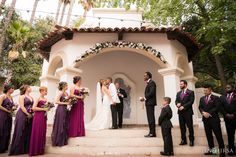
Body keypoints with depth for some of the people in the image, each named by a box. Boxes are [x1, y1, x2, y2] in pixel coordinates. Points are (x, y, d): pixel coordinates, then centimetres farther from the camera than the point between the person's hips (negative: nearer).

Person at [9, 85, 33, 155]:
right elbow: (22, 107, -13)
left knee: (28, 132, 8)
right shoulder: (22, 96, -4)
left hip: (30, 116, 7)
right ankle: (17, 149, 9)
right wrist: (28, 114, -14)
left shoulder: (31, 97, 16)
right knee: (21, 132, -2)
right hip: (22, 115, -7)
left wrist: (32, 114, -1)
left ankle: (26, 149, 16)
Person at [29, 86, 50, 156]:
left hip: (44, 116, 7)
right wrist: (43, 109, -17)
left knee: (43, 133, 9)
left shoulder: (45, 99, 13)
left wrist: (48, 108, 1)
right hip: (38, 116, -7)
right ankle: (35, 151, 7)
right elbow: (34, 108, -18)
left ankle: (40, 150, 19)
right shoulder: (38, 98, -9)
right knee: (37, 133, -3)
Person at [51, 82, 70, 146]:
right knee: (60, 126, -2)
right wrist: (65, 103, -15)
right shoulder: (60, 93, -9)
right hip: (60, 109, -8)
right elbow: (56, 101, -16)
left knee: (65, 125, 10)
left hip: (65, 110, 8)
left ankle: (63, 141, 20)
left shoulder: (66, 93, 14)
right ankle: (58, 142, 9)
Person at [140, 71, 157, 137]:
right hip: (148, 103, 10)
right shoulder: (148, 83, 20)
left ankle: (153, 133, -2)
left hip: (150, 102, -10)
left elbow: (152, 92, -19)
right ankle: (151, 132, 15)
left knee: (151, 118, -7)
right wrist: (144, 98, 4)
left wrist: (145, 98, -14)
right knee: (150, 118, 10)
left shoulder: (152, 82, -9)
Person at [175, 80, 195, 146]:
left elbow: (191, 101, -10)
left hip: (188, 112, -5)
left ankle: (191, 140, 13)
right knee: (182, 127, 7)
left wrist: (183, 106, -16)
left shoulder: (191, 92, 0)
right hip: (180, 112, 5)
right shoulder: (178, 93, 17)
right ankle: (183, 140, 17)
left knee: (190, 126, 1)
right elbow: (176, 101, 13)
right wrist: (177, 104, -10)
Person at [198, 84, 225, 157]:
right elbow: (200, 107, 8)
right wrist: (203, 112, -11)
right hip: (205, 119, 5)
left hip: (214, 119, -5)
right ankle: (211, 149, 19)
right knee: (208, 135, 10)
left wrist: (209, 113, -17)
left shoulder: (216, 98, -1)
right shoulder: (202, 98, 13)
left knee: (218, 135, -1)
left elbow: (217, 107, -12)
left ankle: (222, 150, 10)